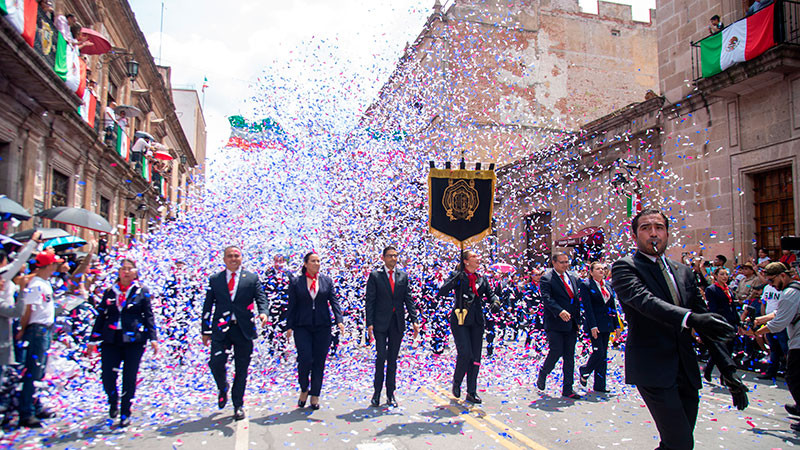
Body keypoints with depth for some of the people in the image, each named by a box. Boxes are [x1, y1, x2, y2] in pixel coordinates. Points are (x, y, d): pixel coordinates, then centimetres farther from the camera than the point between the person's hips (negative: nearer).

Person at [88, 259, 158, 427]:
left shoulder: (142, 292, 5)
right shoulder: (109, 292, 12)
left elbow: (149, 316, 3)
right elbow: (101, 317, 14)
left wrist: (153, 338, -4)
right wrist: (93, 340, 12)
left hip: (134, 340, -2)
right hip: (111, 340, 2)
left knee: (129, 379, 1)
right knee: (107, 377, -4)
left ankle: (125, 414, 16)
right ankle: (113, 403, 26)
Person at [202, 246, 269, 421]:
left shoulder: (252, 278, 7)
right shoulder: (215, 279, 9)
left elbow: (261, 298, -1)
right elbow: (208, 306, 10)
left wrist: (263, 312, -23)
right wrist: (206, 331, 7)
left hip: (243, 329, 0)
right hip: (221, 329, 0)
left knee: (242, 370, 5)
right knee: (216, 362, -12)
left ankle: (238, 406, 20)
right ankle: (223, 390, 21)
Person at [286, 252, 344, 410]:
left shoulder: (327, 281, 9)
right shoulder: (296, 282, 5)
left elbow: (334, 301, 3)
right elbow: (292, 306, 4)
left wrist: (339, 320, -10)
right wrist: (289, 326, -2)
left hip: (323, 327, 2)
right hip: (302, 327, -2)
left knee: (319, 361, 4)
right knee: (305, 359, -11)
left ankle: (315, 395, 15)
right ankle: (304, 389, 15)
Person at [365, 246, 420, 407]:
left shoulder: (403, 276, 9)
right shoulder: (375, 275, 0)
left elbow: (408, 299, 8)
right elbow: (369, 301, -2)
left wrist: (414, 320, -1)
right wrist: (369, 323, -10)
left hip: (398, 322, 3)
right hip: (381, 322, -3)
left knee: (393, 359, 8)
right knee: (381, 356, -7)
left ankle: (390, 394, 16)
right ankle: (377, 392, 8)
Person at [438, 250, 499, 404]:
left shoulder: (481, 279, 12)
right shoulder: (457, 276, -2)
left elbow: (490, 294, 18)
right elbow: (442, 292, -13)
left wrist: (495, 301, -5)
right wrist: (455, 279, -27)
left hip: (477, 322, 5)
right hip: (460, 320, -5)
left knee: (475, 357, 5)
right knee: (465, 353, -13)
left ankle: (471, 392, 14)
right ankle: (456, 382, 15)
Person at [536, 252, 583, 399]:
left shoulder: (572, 278, 15)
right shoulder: (547, 278, -6)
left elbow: (577, 300, 19)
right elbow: (546, 298, -19)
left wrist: (578, 320, 11)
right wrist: (560, 311, -33)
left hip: (571, 324, 6)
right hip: (555, 324, -6)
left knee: (569, 357, 7)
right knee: (556, 352, -9)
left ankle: (567, 389, 13)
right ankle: (542, 374, 20)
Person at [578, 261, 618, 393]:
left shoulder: (607, 286, 13)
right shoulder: (586, 285, -6)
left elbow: (613, 306, 15)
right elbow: (587, 307, -12)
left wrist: (616, 325, 11)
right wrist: (593, 326, -18)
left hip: (606, 324, 6)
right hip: (595, 324, -6)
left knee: (603, 354, 7)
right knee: (598, 352, -10)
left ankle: (600, 385, 12)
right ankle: (584, 370, 17)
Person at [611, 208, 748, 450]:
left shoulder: (683, 272, 15)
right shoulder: (625, 267, -5)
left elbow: (705, 319, 15)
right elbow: (644, 300, -24)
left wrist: (727, 368, 10)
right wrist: (690, 318, -40)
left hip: (687, 371, 6)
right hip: (653, 370, -6)